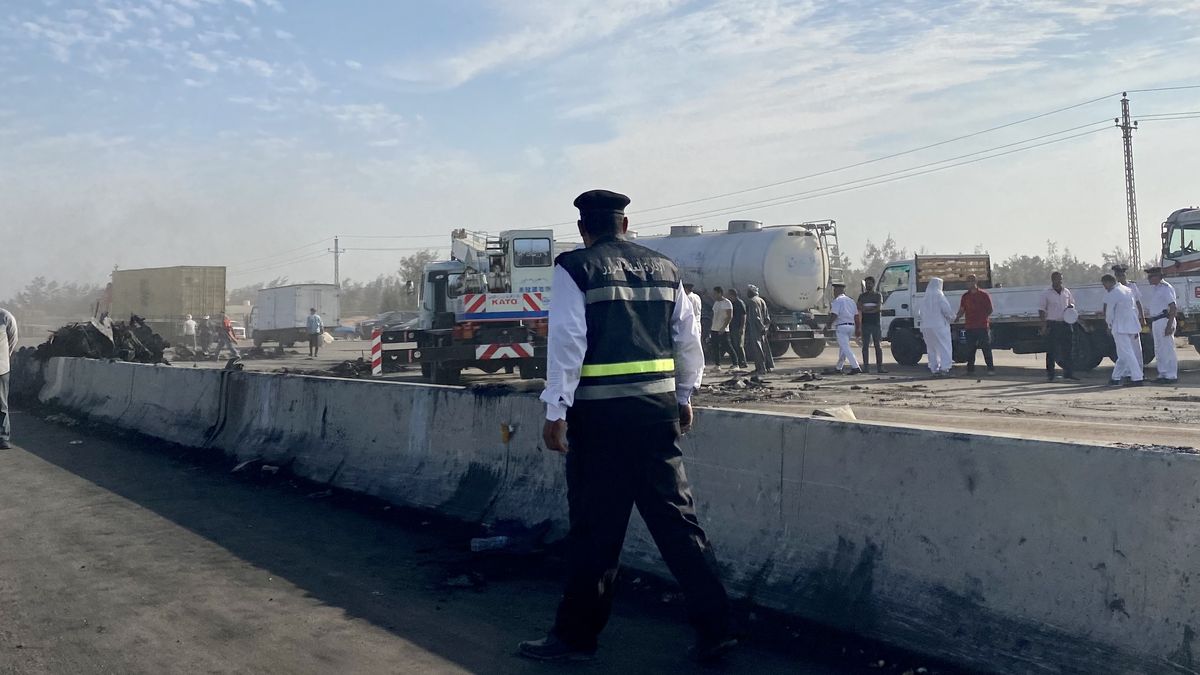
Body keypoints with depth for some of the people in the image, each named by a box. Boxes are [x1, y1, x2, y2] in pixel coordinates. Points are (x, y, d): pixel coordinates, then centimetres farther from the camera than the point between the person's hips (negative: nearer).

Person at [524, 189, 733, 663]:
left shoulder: (575, 268, -4)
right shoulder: (663, 268, 11)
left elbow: (567, 341, -11)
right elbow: (688, 339, 13)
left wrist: (556, 412, -8)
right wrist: (684, 397, 23)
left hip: (601, 412, -4)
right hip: (658, 408, 4)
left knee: (595, 528, 4)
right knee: (677, 517, 10)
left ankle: (576, 637, 17)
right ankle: (714, 628, 11)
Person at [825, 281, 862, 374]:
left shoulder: (837, 301, -7)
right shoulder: (851, 301, 16)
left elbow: (834, 315, -16)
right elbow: (856, 316, 16)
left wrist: (828, 325, -5)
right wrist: (857, 329, 19)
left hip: (842, 326, -8)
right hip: (851, 326, 8)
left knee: (846, 348, -10)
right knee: (842, 346, 18)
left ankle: (855, 367, -21)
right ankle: (838, 368, 25)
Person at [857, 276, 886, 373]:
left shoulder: (878, 295, 8)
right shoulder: (862, 296, 13)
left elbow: (879, 308, -6)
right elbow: (859, 309, 4)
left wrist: (867, 310, -7)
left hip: (876, 324, -1)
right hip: (865, 324, 1)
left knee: (878, 346, -2)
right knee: (865, 346, -1)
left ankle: (879, 367, -2)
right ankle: (866, 367, 1)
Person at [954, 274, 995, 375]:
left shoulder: (984, 294, 0)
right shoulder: (965, 296, 11)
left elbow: (990, 310, 4)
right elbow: (962, 310, 10)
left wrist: (984, 317, -8)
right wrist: (957, 317, -8)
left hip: (983, 326, -4)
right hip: (970, 327, 4)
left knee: (986, 348, -2)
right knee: (970, 349, 5)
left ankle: (991, 368, 1)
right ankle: (970, 369, 11)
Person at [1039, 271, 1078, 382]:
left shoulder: (1066, 292, 11)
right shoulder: (1046, 293, -1)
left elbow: (1072, 303, 24)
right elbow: (1041, 310, -2)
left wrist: (1070, 306, -2)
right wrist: (1043, 326, -10)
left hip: (1065, 324, 4)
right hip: (1052, 324, -4)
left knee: (1067, 349, 5)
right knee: (1051, 351, -1)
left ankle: (1068, 373, 12)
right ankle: (1050, 374, 4)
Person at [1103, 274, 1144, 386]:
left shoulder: (1111, 294, -11)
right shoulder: (1128, 290, 13)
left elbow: (1109, 313, -7)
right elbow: (1135, 308, 14)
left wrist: (1109, 326, 11)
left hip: (1120, 327, -8)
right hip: (1133, 326, 8)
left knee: (1127, 354, -7)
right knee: (1123, 354, 14)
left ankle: (1137, 378, -11)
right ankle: (1116, 378, 21)